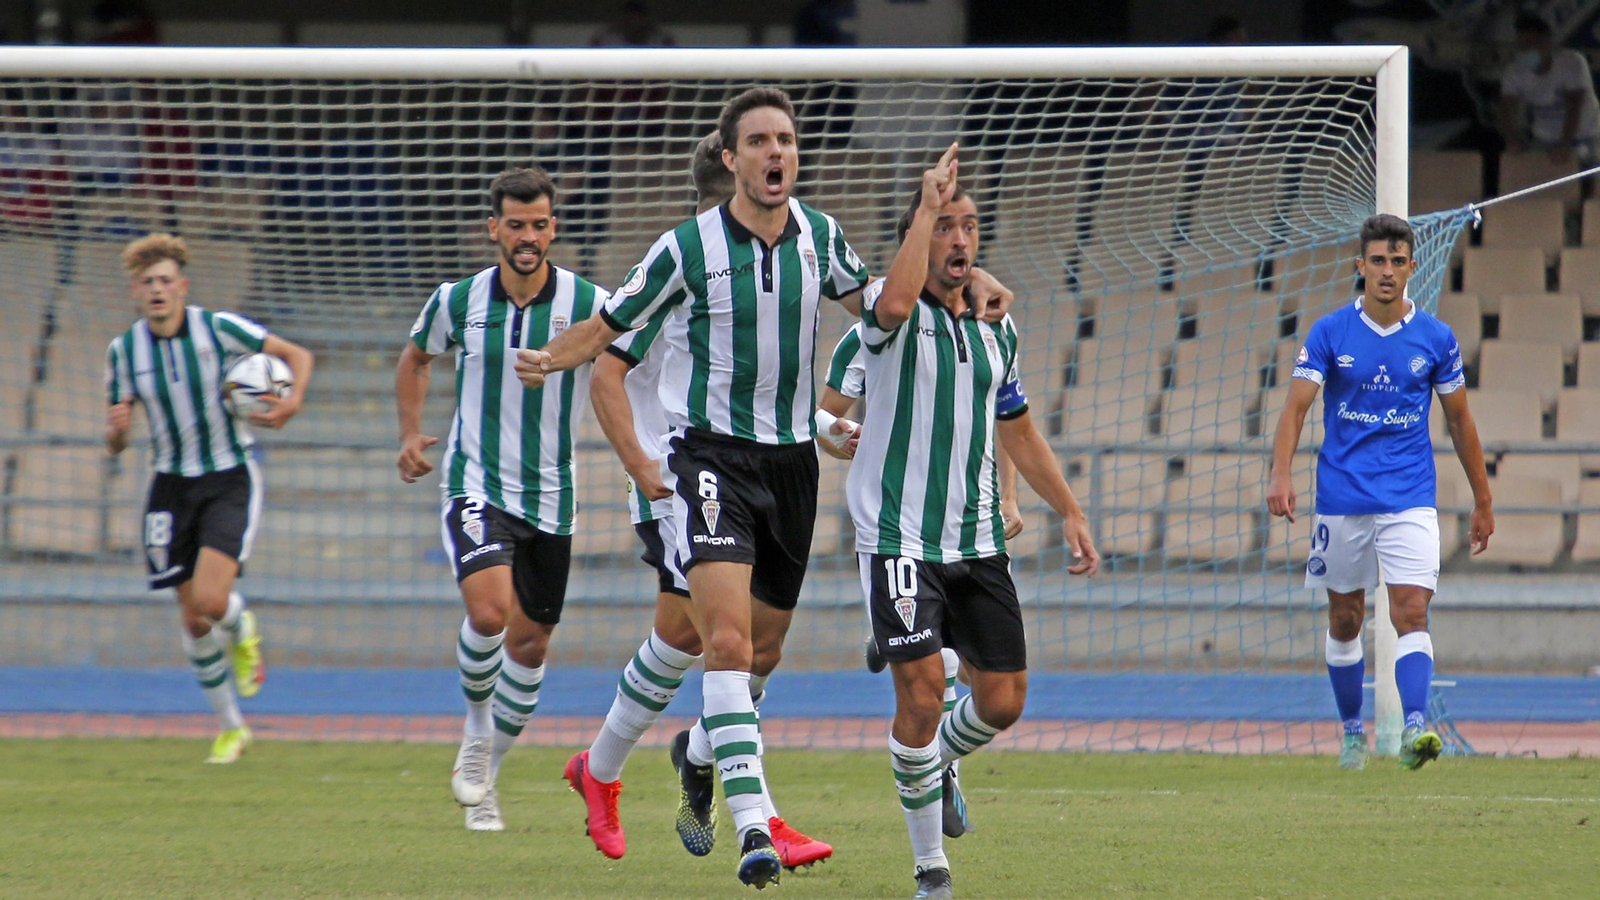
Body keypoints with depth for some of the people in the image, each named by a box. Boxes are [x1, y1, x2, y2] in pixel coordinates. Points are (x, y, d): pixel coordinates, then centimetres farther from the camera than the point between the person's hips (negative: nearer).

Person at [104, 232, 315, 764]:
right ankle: (230, 728, 22)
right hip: (172, 486, 3)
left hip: (231, 480, -3)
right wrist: (116, 431, -20)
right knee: (194, 622, 3)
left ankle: (242, 631, 16)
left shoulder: (219, 329, -11)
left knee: (211, 602, -22)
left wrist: (293, 403, -21)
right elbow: (114, 444, 4)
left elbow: (297, 355, -2)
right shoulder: (124, 351, -2)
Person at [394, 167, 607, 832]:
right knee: (489, 611, -24)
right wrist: (411, 433, 7)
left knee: (530, 641, 8)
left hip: (550, 496, 2)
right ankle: (476, 733, 3)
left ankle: (487, 773, 28)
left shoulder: (591, 305, -8)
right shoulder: (457, 301, -3)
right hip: (476, 486, -2)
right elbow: (416, 358, 18)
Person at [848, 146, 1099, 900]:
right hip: (899, 539, -6)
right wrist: (927, 206, -29)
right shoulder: (894, 316, -7)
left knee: (1003, 700, 5)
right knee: (922, 690, -15)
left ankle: (938, 765, 38)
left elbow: (1018, 431, 23)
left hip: (978, 543, 6)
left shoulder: (996, 326, 12)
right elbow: (896, 301, -35)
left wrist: (1069, 512, 21)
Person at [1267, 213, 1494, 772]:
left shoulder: (1436, 339, 2)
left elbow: (1459, 420, 12)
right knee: (1345, 621, 10)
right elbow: (1296, 407, -8)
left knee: (1411, 613, -16)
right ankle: (1351, 733, 25)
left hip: (1410, 501, -1)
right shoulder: (1329, 333, -1)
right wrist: (1281, 475, -24)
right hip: (1342, 500, 1)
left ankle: (1415, 728, -26)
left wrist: (1483, 501, 15)